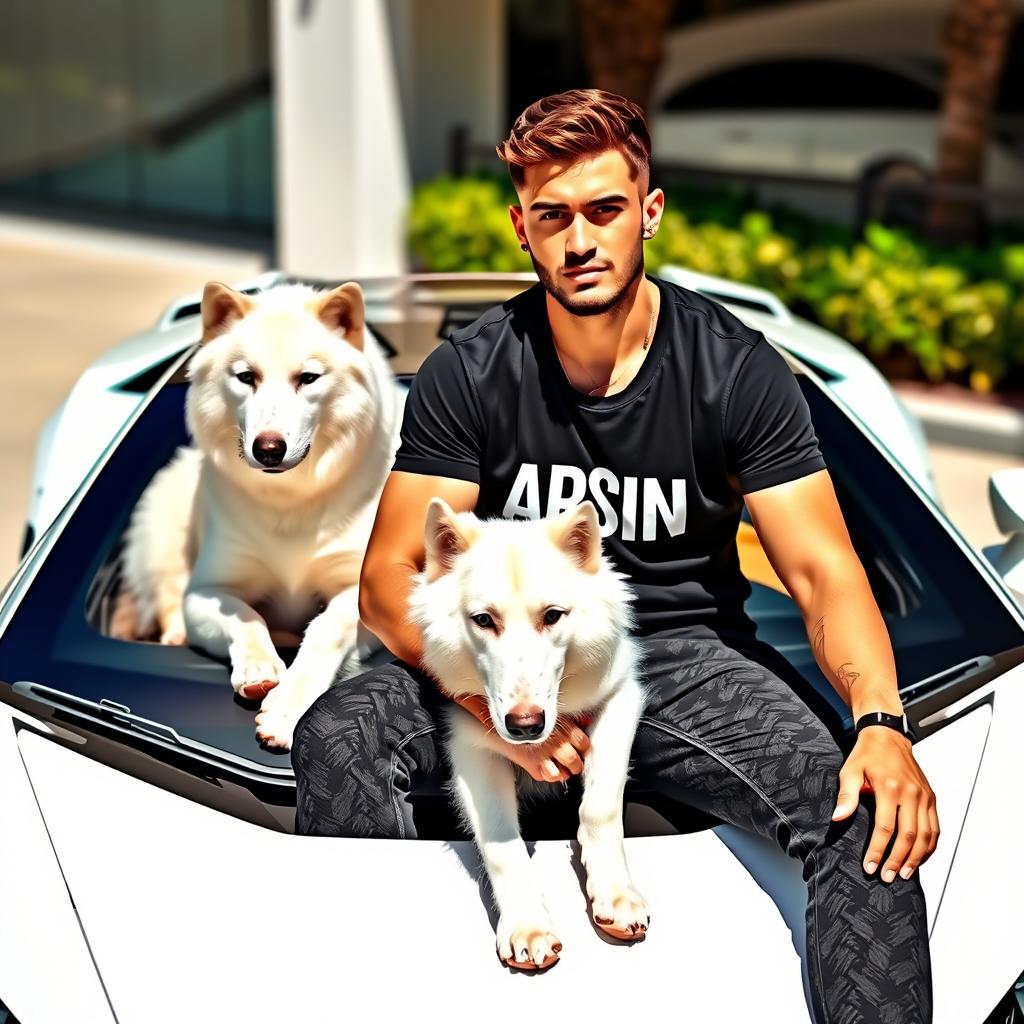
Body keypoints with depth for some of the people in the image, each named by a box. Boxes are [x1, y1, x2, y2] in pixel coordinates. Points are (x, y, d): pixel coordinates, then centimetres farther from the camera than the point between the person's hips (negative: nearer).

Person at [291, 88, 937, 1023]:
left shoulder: (738, 369, -7)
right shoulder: (468, 374, -7)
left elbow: (823, 571, -10)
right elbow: (391, 578, -8)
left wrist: (883, 724, -30)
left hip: (683, 648, 0)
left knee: (870, 816, -27)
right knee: (335, 739, -28)